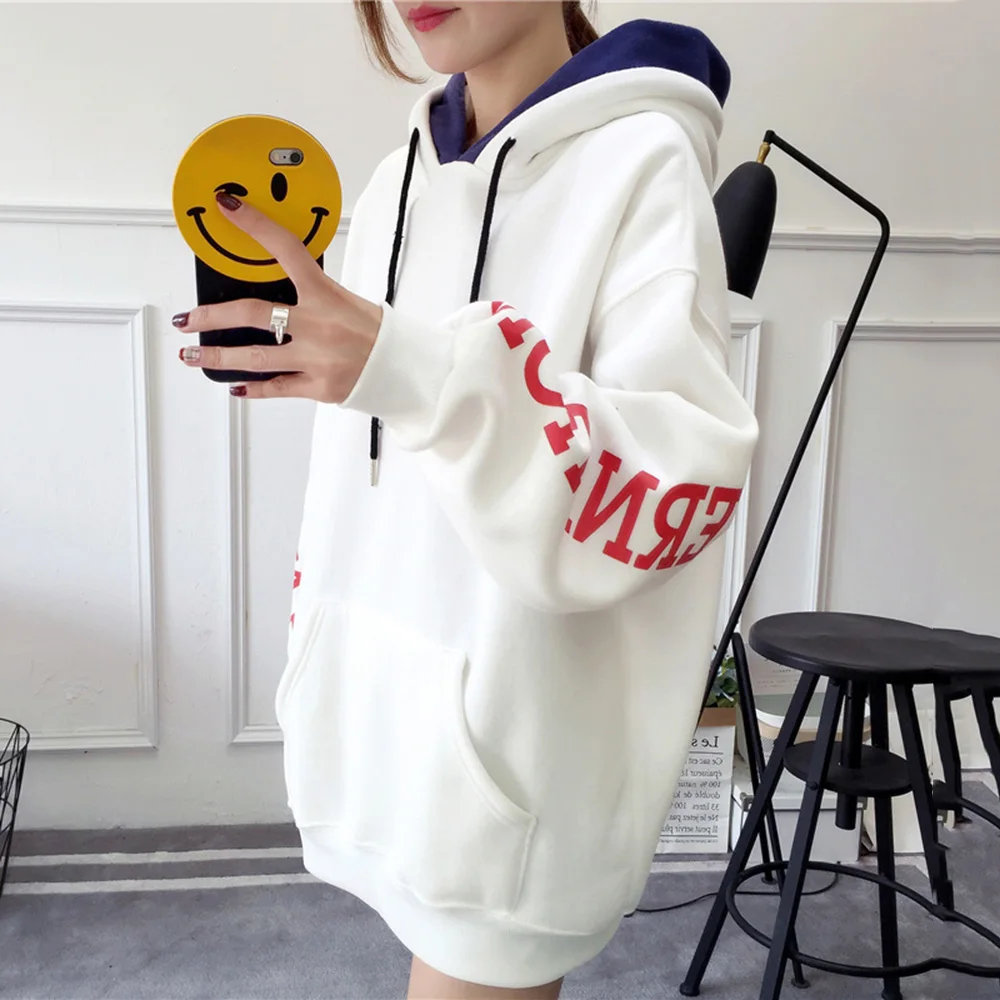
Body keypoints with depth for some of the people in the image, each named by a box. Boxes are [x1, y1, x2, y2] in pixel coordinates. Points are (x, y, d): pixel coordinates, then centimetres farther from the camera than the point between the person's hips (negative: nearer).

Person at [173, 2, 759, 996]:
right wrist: (319, 670, 18)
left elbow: (689, 480, -19)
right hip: (392, 717, 6)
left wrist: (433, 371, -32)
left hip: (523, 737, -5)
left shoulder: (641, 162, -9)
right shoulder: (395, 181, 11)